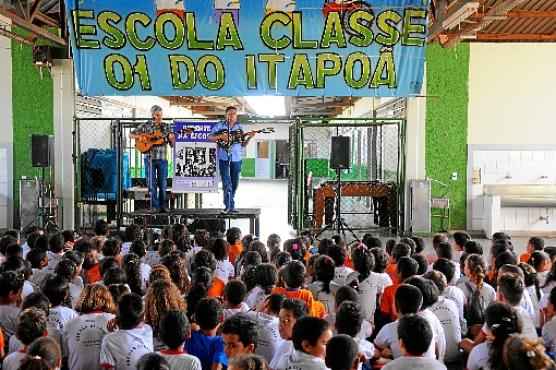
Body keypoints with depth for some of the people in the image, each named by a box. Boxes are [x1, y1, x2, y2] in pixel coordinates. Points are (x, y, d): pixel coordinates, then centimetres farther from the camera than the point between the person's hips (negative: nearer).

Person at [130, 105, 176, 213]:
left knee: (162, 183, 4)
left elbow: (172, 144, 8)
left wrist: (171, 139, -15)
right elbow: (131, 135, 5)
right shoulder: (146, 126, 2)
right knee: (152, 183, 2)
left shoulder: (165, 127, 7)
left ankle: (162, 206, 12)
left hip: (162, 159, 1)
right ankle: (154, 206, 9)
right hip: (150, 158, -1)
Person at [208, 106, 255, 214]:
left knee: (234, 183, 9)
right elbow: (210, 138, -2)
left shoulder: (239, 127, 10)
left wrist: (249, 137, -4)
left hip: (236, 158, 4)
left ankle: (231, 205, 21)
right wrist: (220, 137, -18)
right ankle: (228, 206, -10)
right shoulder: (219, 126, 1)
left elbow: (243, 144, 13)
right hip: (223, 158, -3)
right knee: (226, 183, -11)